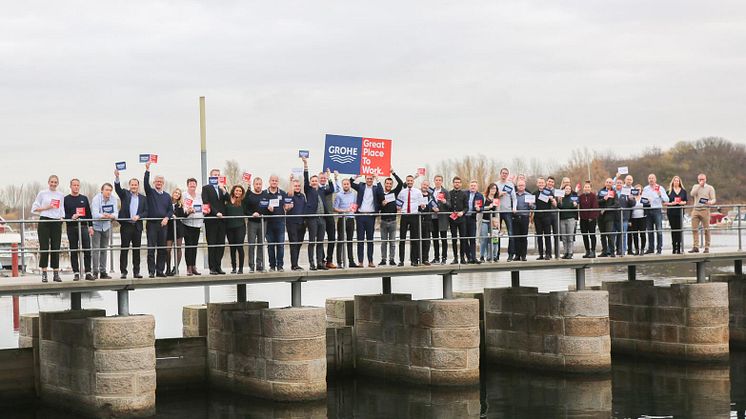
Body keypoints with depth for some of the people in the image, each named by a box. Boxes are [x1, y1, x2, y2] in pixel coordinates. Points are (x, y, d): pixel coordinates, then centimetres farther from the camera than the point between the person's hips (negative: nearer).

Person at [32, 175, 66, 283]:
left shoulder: (61, 195, 12)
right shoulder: (42, 194, 3)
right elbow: (35, 208, 4)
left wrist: (61, 217, 3)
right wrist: (46, 208, -8)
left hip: (56, 222, 3)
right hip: (45, 221, -3)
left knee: (56, 248, 2)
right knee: (44, 247, -4)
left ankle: (56, 273, 5)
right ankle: (44, 273, -1)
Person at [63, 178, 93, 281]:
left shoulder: (84, 198, 15)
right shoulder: (66, 199, 7)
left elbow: (89, 213, 14)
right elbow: (63, 214, 2)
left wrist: (90, 227, 6)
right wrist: (71, 217, -16)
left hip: (84, 227, 2)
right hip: (71, 227, -1)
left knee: (87, 250, -7)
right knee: (73, 251, 0)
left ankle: (88, 272, -5)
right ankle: (76, 273, 4)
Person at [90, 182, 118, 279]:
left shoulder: (113, 199, -3)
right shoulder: (96, 199, -16)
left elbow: (115, 214, -9)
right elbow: (95, 215, -27)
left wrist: (110, 216, -30)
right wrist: (104, 216, -39)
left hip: (106, 227, 5)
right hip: (96, 227, -5)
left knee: (104, 250, 9)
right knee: (96, 249, -9)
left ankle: (103, 272, 15)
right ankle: (95, 272, -7)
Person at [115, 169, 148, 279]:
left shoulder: (143, 198, 12)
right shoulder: (125, 194, 6)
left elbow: (146, 212, 9)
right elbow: (117, 188, -13)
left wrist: (138, 216, -10)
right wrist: (117, 177, -30)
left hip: (137, 226, 3)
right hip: (126, 225, -3)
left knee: (137, 250, 5)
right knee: (124, 249, -2)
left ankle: (136, 272, 9)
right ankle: (123, 272, -1)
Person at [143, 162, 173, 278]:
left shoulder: (167, 196, 14)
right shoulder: (150, 192, 6)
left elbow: (171, 210, 13)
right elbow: (146, 183, -11)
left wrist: (167, 218, -6)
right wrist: (147, 170, -22)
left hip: (163, 224, 3)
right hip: (151, 224, -3)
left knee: (162, 249, 4)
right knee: (151, 248, -5)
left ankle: (160, 271, 9)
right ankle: (151, 271, -4)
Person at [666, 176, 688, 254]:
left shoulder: (683, 191, 11)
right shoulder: (669, 191, 7)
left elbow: (686, 201, 11)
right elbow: (665, 202, 4)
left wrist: (683, 202, -9)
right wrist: (671, 203, -14)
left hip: (680, 212, 0)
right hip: (671, 212, 0)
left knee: (679, 229, -6)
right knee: (673, 229, -1)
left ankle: (679, 248, -5)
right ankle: (674, 248, 4)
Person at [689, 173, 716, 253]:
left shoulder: (710, 188, 6)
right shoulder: (695, 187, 15)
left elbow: (714, 199, 0)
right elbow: (692, 194, -5)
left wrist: (711, 202, -23)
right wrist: (699, 185, -9)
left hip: (705, 210, -3)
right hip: (695, 210, 3)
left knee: (706, 229, -3)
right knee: (694, 229, -2)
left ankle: (707, 247, 1)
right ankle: (695, 247, 0)